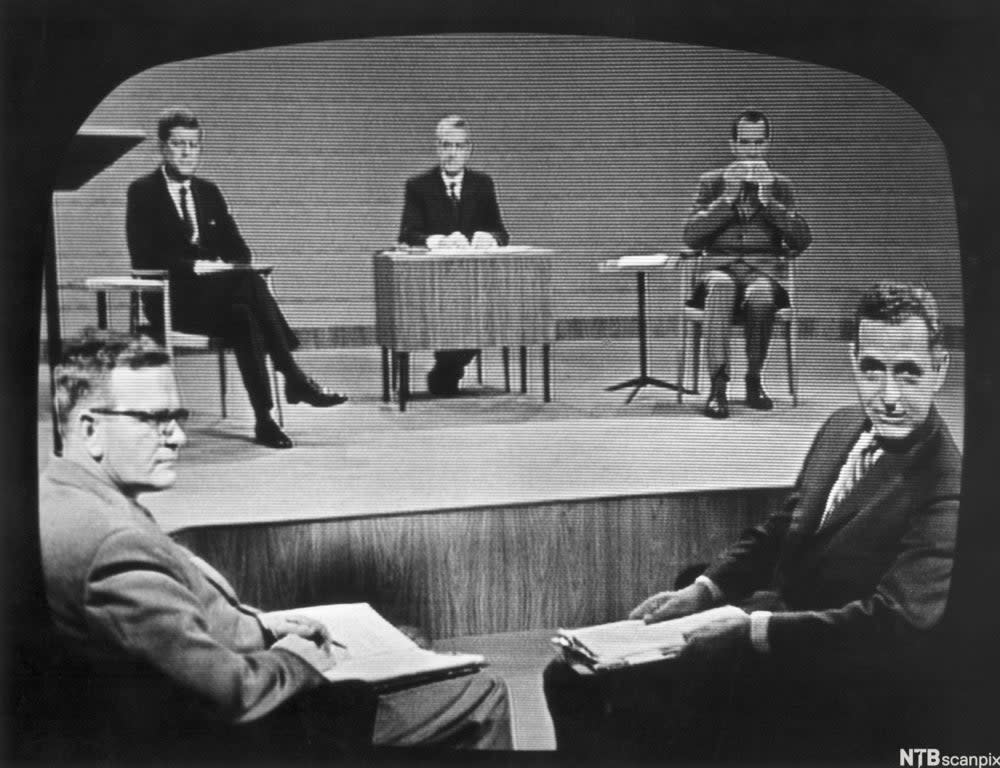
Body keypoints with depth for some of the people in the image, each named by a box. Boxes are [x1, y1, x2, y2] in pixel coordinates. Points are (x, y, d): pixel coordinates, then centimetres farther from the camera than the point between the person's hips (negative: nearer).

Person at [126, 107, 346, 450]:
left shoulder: (208, 191, 19)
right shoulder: (143, 191, 3)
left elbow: (238, 249, 15)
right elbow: (145, 256, -10)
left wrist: (223, 266, -8)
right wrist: (194, 267, -20)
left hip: (216, 294, 5)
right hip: (173, 297, -5)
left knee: (243, 319, -32)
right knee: (250, 281, -32)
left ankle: (264, 419, -36)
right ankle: (294, 378, -32)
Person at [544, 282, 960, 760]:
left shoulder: (946, 493, -20)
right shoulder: (843, 425, 6)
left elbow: (893, 624, -26)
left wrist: (754, 627, -24)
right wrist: (702, 590, 3)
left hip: (834, 693, -8)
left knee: (639, 698, -24)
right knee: (572, 676, 0)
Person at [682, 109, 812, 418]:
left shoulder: (780, 186, 13)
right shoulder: (711, 182, 11)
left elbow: (803, 240, 0)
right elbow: (691, 237, -1)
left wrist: (768, 199, -8)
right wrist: (727, 198, -9)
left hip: (764, 271, 0)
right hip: (721, 268, 0)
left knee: (760, 295, -37)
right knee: (720, 287, -38)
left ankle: (753, 381, -20)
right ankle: (718, 384, -43)